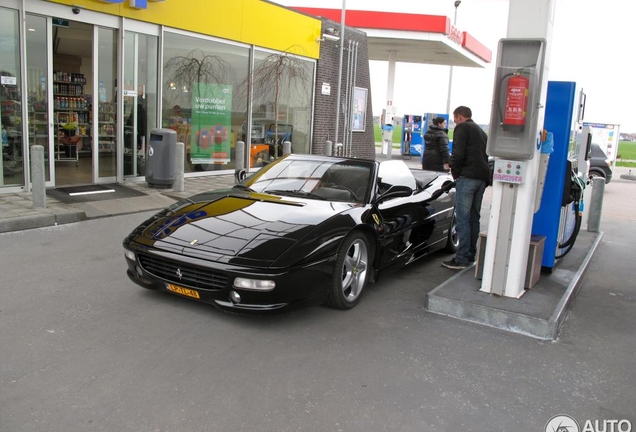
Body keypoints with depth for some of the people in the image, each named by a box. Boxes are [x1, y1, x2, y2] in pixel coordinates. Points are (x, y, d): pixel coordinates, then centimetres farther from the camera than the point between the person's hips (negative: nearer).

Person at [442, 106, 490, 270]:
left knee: (462, 218, -8)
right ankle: (471, 255, 18)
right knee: (473, 218, 13)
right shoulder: (481, 131, 28)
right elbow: (486, 155, 24)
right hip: (482, 178, 9)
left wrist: (455, 173, 0)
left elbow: (458, 153, -12)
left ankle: (462, 259, -8)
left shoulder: (462, 128, 1)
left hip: (467, 177, -9)